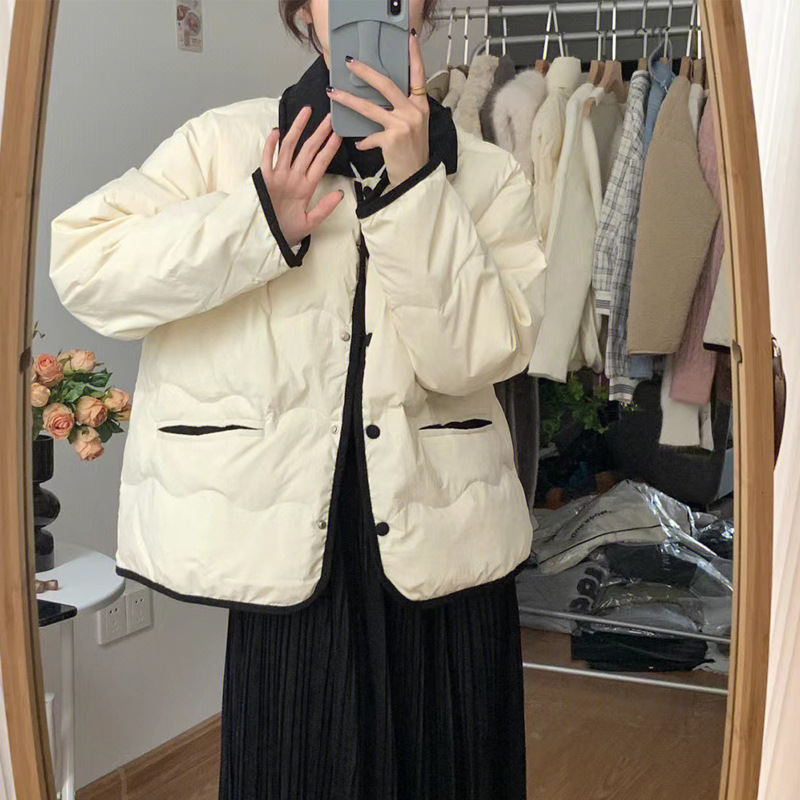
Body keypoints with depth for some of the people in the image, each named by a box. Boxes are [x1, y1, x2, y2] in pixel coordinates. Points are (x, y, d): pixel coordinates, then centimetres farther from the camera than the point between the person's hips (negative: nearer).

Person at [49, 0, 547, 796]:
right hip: (287, 551, -1)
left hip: (444, 549, 1)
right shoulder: (224, 144, 1)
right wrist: (261, 223, -16)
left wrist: (413, 181, -17)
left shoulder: (487, 174, 3)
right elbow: (80, 261, -9)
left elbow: (477, 352, -10)